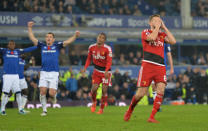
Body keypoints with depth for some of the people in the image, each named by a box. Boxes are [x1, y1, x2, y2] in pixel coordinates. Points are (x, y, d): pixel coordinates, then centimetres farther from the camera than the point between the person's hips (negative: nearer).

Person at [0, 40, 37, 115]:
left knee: (18, 93, 0)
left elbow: (27, 50, 16)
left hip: (16, 75, 3)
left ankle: (20, 109, 7)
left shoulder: (18, 51, 13)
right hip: (7, 75, -3)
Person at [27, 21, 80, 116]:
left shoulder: (57, 46, 7)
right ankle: (44, 110, 5)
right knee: (42, 91, -9)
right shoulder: (42, 46, 11)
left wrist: (75, 36, -19)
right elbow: (32, 38, 10)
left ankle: (54, 97, 28)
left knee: (51, 93, -9)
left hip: (54, 73, -2)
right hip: (44, 73, 2)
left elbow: (67, 42, -4)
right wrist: (30, 28, 2)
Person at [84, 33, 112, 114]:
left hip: (105, 71, -3)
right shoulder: (91, 47, -3)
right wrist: (85, 67, -6)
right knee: (94, 88, -9)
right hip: (96, 70, 3)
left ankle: (101, 108, 10)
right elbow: (89, 58, 8)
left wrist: (106, 71, -35)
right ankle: (94, 103, 23)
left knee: (104, 90, -7)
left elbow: (109, 61, -21)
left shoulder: (107, 49, -16)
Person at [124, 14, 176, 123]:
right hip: (148, 65, -3)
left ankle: (152, 117, -14)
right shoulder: (145, 32, 6)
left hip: (160, 66, 4)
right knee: (141, 93, -4)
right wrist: (157, 27, -3)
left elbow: (173, 41, 1)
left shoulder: (162, 34, 18)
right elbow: (152, 37, -17)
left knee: (161, 91, -16)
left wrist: (164, 27, 5)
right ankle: (130, 111, 22)